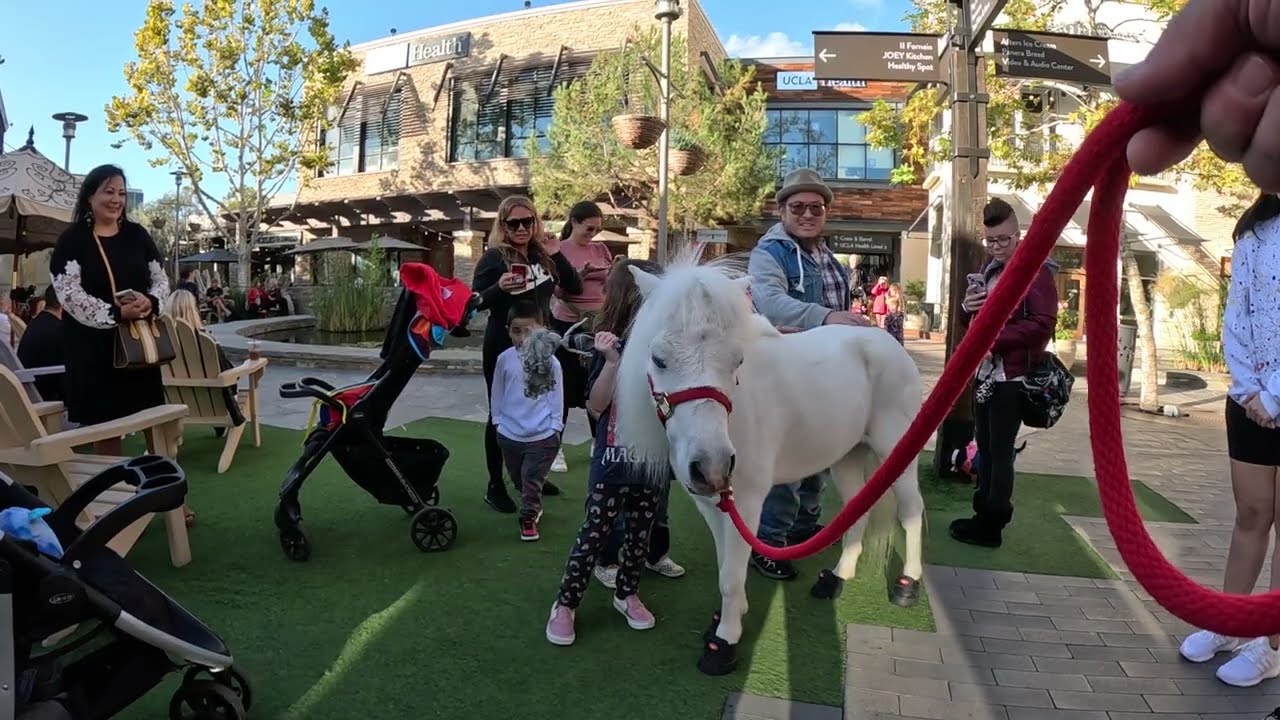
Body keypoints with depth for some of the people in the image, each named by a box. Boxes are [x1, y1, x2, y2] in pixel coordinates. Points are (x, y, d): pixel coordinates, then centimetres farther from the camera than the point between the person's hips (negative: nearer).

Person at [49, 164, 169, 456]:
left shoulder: (137, 235, 8)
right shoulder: (72, 239, -4)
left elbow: (161, 279, 10)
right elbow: (69, 293, -12)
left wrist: (150, 301, -13)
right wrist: (116, 313, -24)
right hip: (94, 345, -3)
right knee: (104, 422, 3)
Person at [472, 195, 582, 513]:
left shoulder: (543, 255, 6)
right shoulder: (493, 257, -9)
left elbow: (575, 288, 4)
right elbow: (475, 302, -12)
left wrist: (557, 256, -8)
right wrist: (499, 288, -31)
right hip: (502, 348, -5)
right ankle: (495, 486, 11)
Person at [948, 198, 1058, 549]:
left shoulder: (1036, 271, -10)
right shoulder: (989, 270, 16)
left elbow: (1043, 324, -20)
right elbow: (975, 320, 25)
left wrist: (994, 337, -23)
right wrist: (967, 307, 2)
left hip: (1011, 377, -8)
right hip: (985, 373, 8)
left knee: (1001, 452, -3)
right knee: (985, 448, 12)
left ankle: (992, 526, 3)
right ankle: (982, 515, 21)